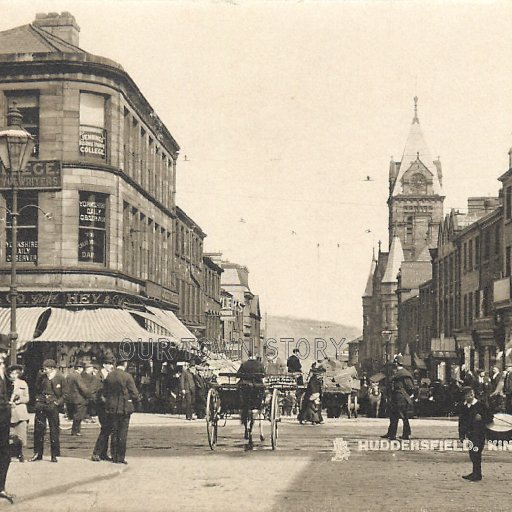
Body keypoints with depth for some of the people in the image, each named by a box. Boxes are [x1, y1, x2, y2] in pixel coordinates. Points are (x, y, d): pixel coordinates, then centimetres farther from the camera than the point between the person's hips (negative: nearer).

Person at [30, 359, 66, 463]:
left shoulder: (60, 378, -4)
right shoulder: (42, 376, 5)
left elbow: (64, 394, -1)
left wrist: (57, 403, -9)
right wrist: (38, 399, 9)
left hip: (53, 406, -3)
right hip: (41, 405, 3)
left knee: (54, 430, 2)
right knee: (38, 429, 3)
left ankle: (54, 455, 11)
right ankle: (38, 453, 14)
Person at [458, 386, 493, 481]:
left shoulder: (481, 405, -7)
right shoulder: (464, 407, 10)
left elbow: (490, 418, -4)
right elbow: (461, 421, 15)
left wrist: (481, 418, -23)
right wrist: (461, 435, 11)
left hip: (479, 434, -6)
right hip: (470, 433, 6)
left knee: (476, 454, -8)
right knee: (472, 454, 10)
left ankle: (477, 475, -1)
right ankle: (475, 473, 21)